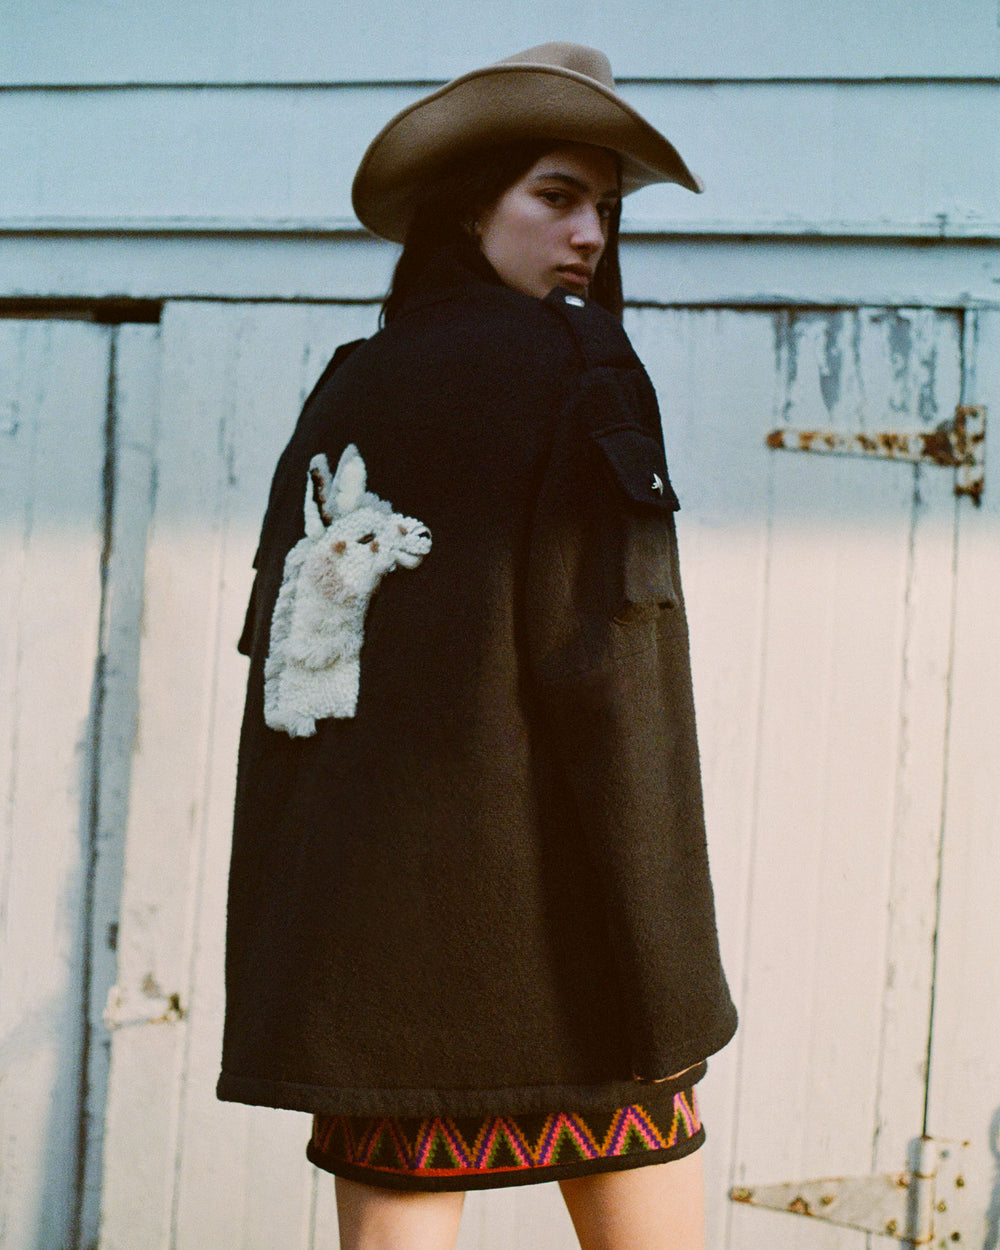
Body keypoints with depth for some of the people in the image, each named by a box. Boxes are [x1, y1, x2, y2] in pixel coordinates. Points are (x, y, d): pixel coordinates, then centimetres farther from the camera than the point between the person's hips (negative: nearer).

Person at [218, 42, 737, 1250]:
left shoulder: (342, 394, 12)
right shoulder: (573, 365, -4)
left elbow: (280, 673, 12)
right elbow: (607, 665, -13)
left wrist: (284, 943, 16)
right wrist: (661, 967, -12)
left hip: (350, 918, 6)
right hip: (541, 916, -5)